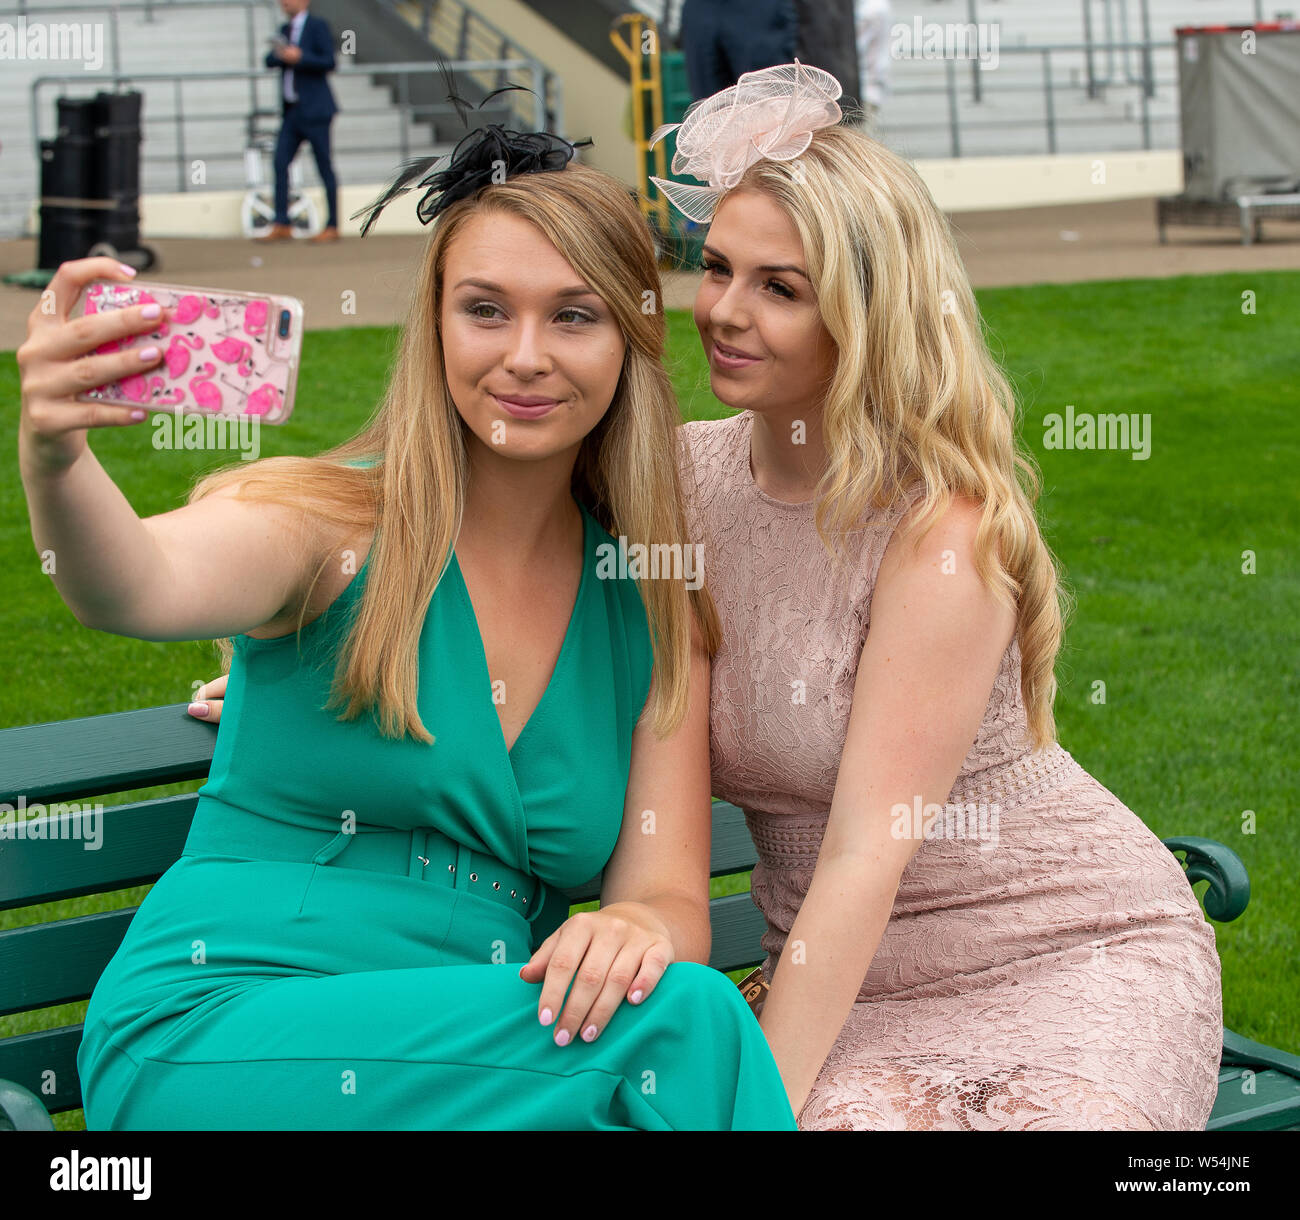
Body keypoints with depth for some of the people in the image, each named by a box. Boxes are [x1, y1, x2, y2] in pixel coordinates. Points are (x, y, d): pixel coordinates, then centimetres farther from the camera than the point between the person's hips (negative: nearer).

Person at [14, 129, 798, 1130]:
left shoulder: (656, 612, 9)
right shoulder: (330, 519, -4)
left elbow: (673, 894, 4)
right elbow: (141, 589, -25)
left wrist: (641, 925, -20)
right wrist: (54, 458, -47)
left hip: (468, 1061, 5)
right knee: (688, 1023, -27)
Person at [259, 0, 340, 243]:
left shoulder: (318, 26, -4)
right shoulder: (285, 29, 16)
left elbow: (329, 62, -12)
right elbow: (270, 61, 11)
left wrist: (300, 57, -22)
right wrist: (279, 54, -10)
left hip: (315, 109, -7)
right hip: (292, 111, 7)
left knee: (324, 167, -2)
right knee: (280, 163, 0)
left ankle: (332, 227, 2)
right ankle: (281, 226, 2)